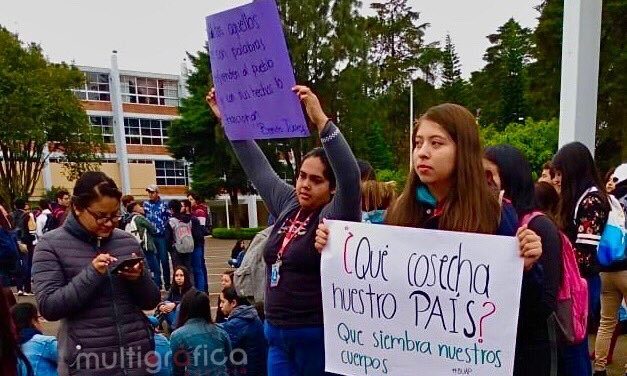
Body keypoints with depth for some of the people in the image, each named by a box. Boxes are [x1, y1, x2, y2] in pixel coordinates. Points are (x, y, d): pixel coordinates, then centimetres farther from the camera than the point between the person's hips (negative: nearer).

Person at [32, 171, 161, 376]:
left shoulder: (128, 241, 2)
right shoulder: (51, 244, -4)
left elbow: (151, 302, 5)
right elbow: (48, 307, -11)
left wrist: (140, 278, -14)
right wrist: (92, 274, -22)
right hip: (87, 359, -2)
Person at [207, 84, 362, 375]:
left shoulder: (336, 216, -13)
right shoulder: (288, 204, 4)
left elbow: (350, 176, -31)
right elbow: (257, 166, 10)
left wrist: (321, 120, -39)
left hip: (318, 336, -6)